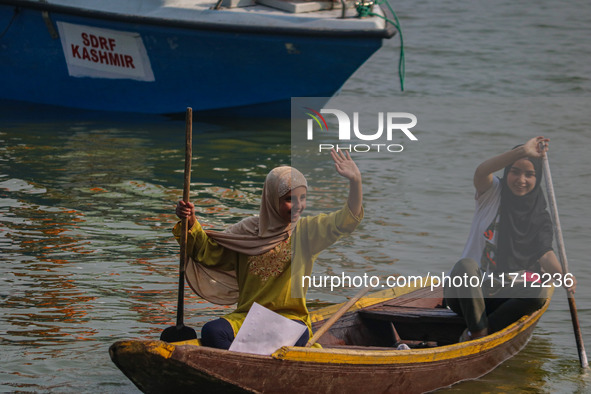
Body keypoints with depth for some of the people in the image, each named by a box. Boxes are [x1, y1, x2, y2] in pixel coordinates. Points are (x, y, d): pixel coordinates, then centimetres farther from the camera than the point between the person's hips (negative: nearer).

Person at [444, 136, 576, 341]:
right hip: (464, 291, -2)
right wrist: (522, 151, -35)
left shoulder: (540, 218, 7)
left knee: (539, 292, -28)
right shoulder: (493, 193, 1)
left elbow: (545, 255, -7)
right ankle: (479, 330, -33)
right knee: (466, 265, -35)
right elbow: (481, 172, -22)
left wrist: (562, 275, -30)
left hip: (504, 297, 2)